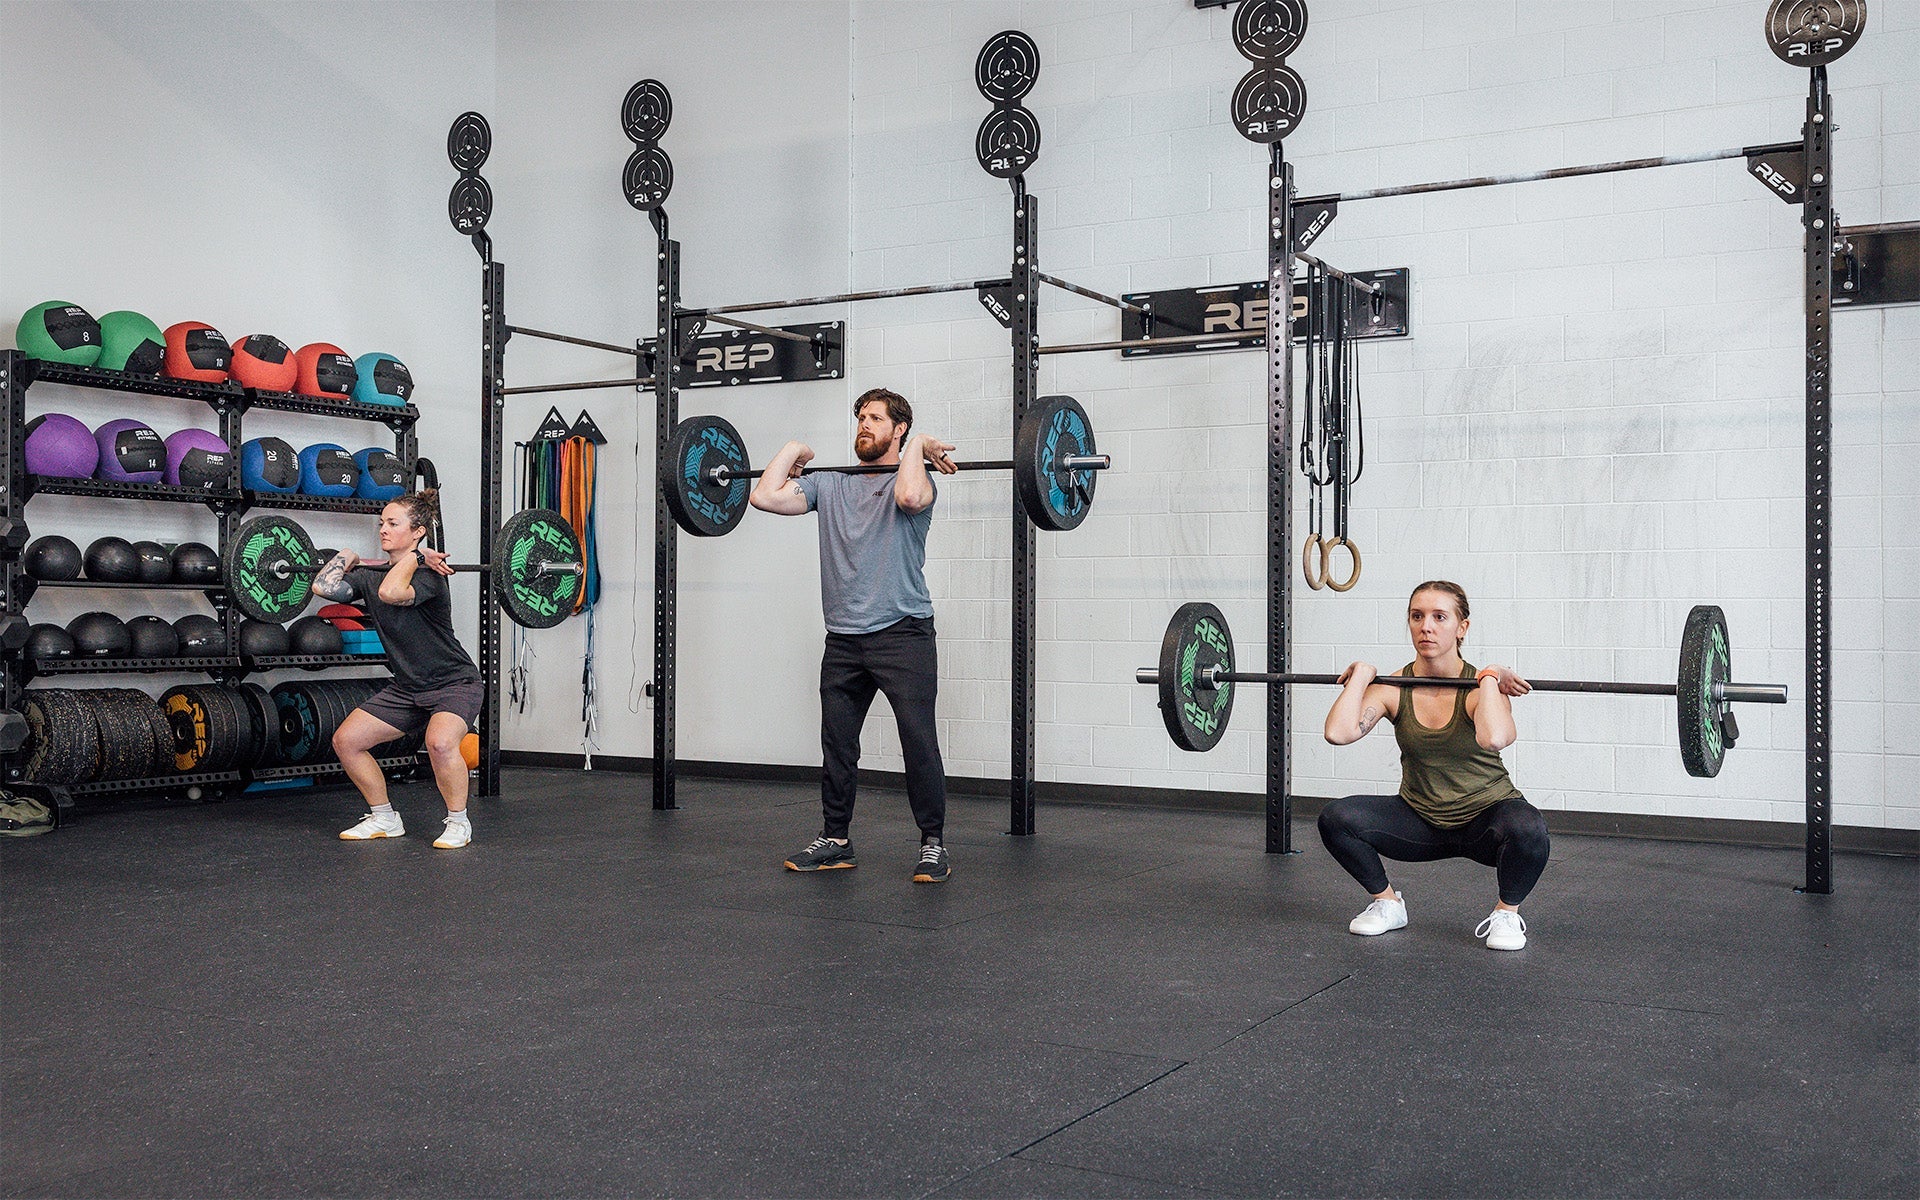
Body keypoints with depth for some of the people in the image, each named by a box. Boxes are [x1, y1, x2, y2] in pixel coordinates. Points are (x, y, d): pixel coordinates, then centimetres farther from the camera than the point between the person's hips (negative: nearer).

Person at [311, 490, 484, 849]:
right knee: (346, 740, 0)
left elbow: (392, 592, -39)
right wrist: (346, 557, 4)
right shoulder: (371, 577, 4)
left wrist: (413, 556, -25)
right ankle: (384, 819, 16)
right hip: (407, 687, 8)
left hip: (455, 684, -8)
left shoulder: (428, 576, -19)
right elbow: (324, 586, -9)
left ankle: (459, 823, -13)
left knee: (439, 742, -35)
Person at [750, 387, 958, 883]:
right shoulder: (829, 485, 14)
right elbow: (766, 496, 0)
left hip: (901, 633, -6)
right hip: (843, 638, 6)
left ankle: (933, 844, 4)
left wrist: (916, 447, -13)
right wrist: (793, 451, 11)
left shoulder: (911, 478, -1)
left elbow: (909, 497, -27)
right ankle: (835, 841, 22)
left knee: (919, 742, -5)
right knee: (836, 744, 11)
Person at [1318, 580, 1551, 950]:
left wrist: (1490, 679, -29)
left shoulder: (1477, 688, -18)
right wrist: (1361, 675, -18)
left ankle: (1506, 913, -5)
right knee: (1335, 819, -21)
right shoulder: (1394, 689, -9)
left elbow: (1493, 739, -43)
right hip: (1420, 821, 3)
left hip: (1484, 816, -3)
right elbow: (1338, 733, -29)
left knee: (1527, 830, -37)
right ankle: (1387, 903, 5)